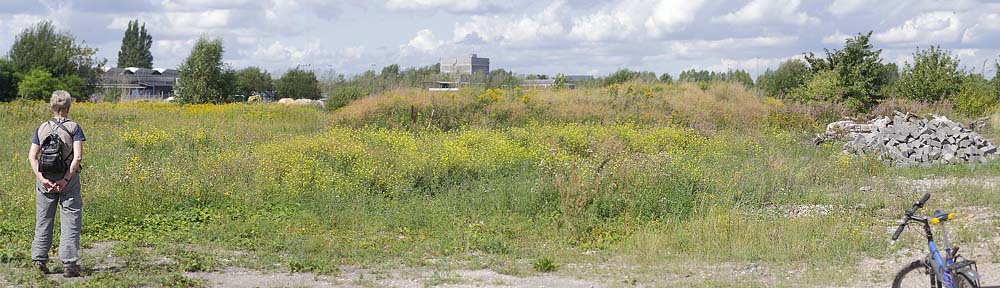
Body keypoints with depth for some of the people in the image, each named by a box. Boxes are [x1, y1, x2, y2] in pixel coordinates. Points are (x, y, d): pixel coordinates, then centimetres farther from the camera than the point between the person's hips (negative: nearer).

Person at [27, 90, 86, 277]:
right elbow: (77, 157, -16)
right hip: (68, 178, -3)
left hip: (45, 180, 3)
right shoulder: (74, 128, -5)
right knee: (70, 221, 2)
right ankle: (69, 264, -1)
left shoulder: (41, 129, 5)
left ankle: (40, 260, 19)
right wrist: (66, 179, -13)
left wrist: (42, 178, -7)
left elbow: (32, 157, -2)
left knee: (43, 220, 15)